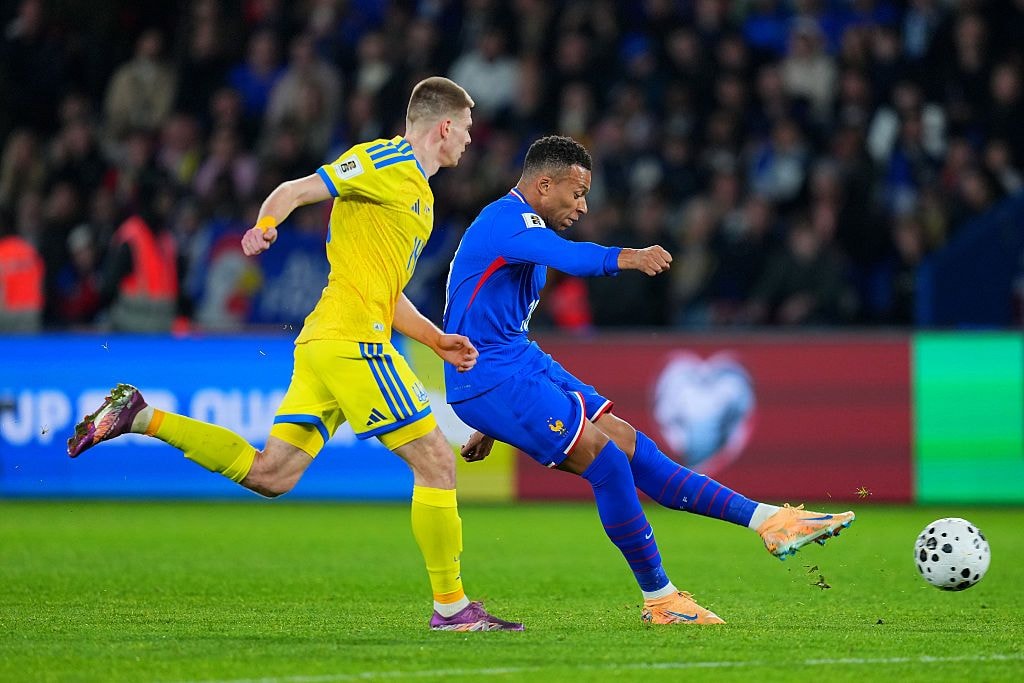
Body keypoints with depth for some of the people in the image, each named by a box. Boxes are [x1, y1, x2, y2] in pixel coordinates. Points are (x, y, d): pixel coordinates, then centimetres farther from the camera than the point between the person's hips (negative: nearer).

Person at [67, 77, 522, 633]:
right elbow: (297, 190, -10)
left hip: (324, 341, 10)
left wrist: (436, 340, 20)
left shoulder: (416, 190, 25)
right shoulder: (389, 162, -4)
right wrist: (264, 227, -25)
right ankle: (451, 606, -1)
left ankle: (141, 417, 7)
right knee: (436, 461, -6)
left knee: (269, 475, 4)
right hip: (353, 341, -10)